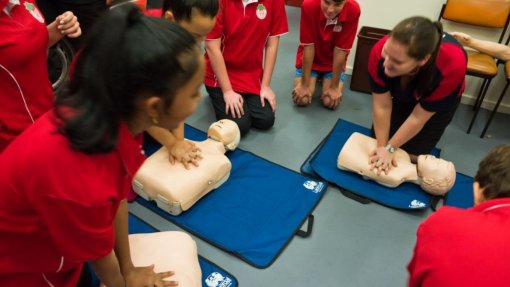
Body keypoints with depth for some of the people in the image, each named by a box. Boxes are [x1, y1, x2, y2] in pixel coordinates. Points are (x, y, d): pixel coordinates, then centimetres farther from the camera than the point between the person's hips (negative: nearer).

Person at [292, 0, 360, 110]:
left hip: (334, 63, 0)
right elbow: (308, 47, -24)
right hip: (309, 61, 0)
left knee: (330, 102, -14)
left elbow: (341, 50, -22)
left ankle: (324, 79, 20)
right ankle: (317, 77, 20)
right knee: (302, 100, -13)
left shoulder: (353, 10, -29)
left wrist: (334, 87, -17)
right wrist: (304, 84, -19)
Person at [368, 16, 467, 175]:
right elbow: (382, 106, -27)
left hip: (442, 98, -2)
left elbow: (419, 117, -30)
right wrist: (382, 147, -21)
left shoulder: (452, 66, -43)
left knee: (413, 153, -4)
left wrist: (389, 148, -23)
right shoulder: (379, 52, -40)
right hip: (402, 93, 2)